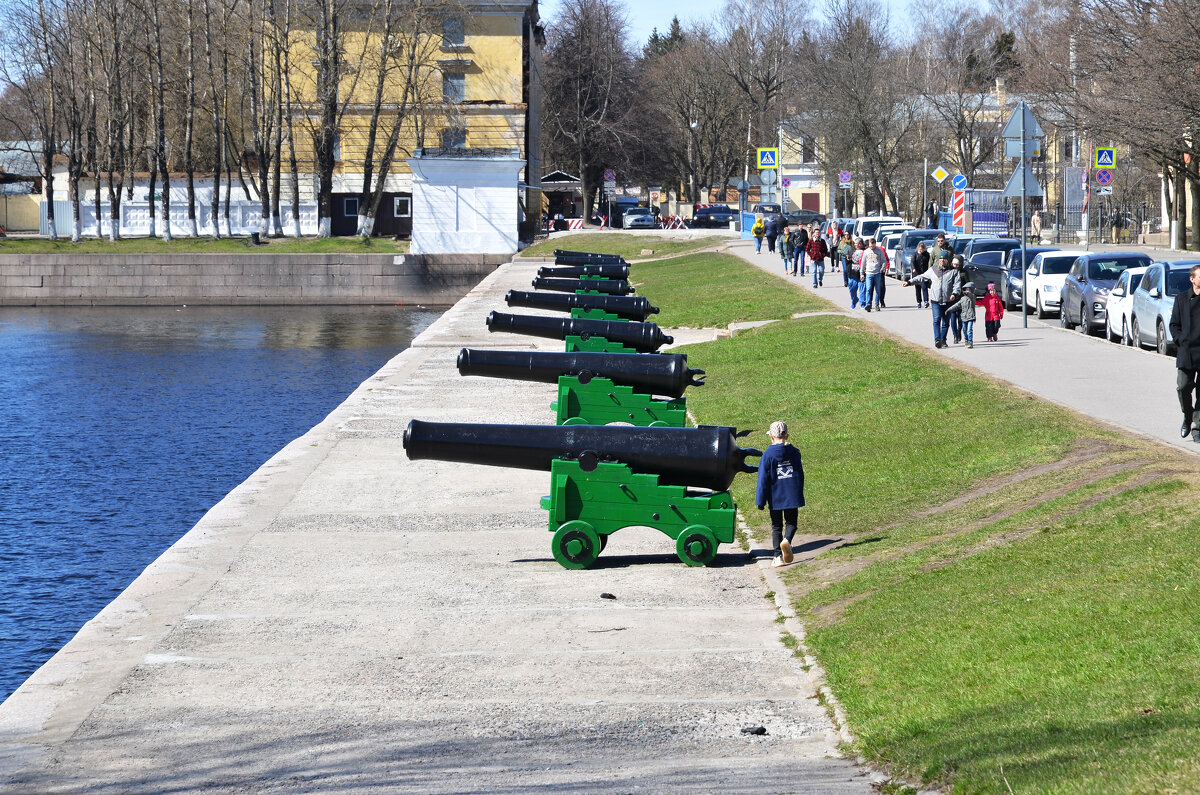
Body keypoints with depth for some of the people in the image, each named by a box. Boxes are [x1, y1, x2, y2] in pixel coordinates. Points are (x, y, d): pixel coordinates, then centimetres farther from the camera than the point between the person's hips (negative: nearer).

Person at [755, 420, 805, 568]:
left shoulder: (768, 455, -8)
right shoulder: (794, 452, 2)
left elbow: (763, 479, -7)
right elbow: (800, 475, 11)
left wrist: (760, 501, -2)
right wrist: (799, 496, 23)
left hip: (775, 498, -1)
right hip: (792, 497, 1)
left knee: (776, 526, 10)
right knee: (791, 523, 12)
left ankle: (778, 557, 4)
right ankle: (787, 540, -20)